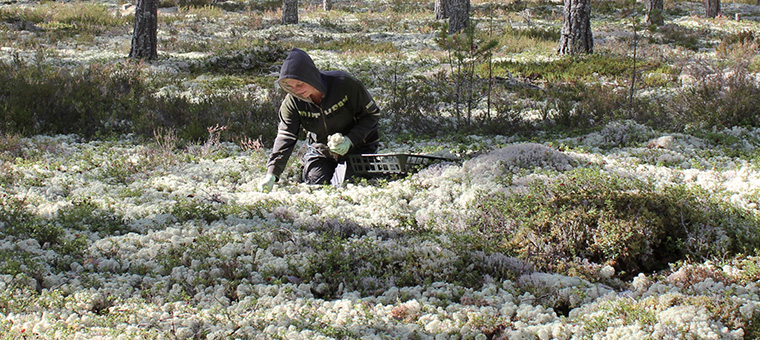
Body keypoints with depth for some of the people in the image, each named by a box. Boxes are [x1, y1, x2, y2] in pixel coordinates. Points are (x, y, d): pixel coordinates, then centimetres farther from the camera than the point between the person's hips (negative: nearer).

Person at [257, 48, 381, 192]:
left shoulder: (345, 84, -26)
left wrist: (350, 140, -27)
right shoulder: (292, 102, -15)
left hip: (357, 148, -3)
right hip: (320, 152, 3)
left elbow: (372, 114, -14)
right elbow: (285, 137, -19)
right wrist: (272, 173, -32)